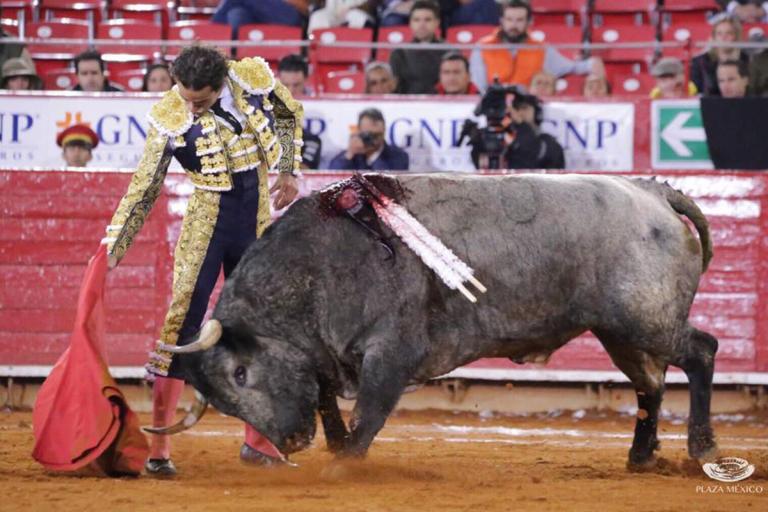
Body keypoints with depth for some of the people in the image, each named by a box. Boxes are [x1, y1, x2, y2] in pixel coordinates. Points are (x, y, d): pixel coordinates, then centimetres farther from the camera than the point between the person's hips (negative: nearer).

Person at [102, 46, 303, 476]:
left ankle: (256, 441, 22)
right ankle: (159, 448, -9)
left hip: (257, 219, 4)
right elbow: (144, 189, -10)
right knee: (183, 319, -10)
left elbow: (291, 114, 13)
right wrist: (112, 249, -14)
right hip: (206, 220, -3)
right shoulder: (170, 118, -15)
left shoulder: (255, 77, -9)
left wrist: (289, 172, 9)